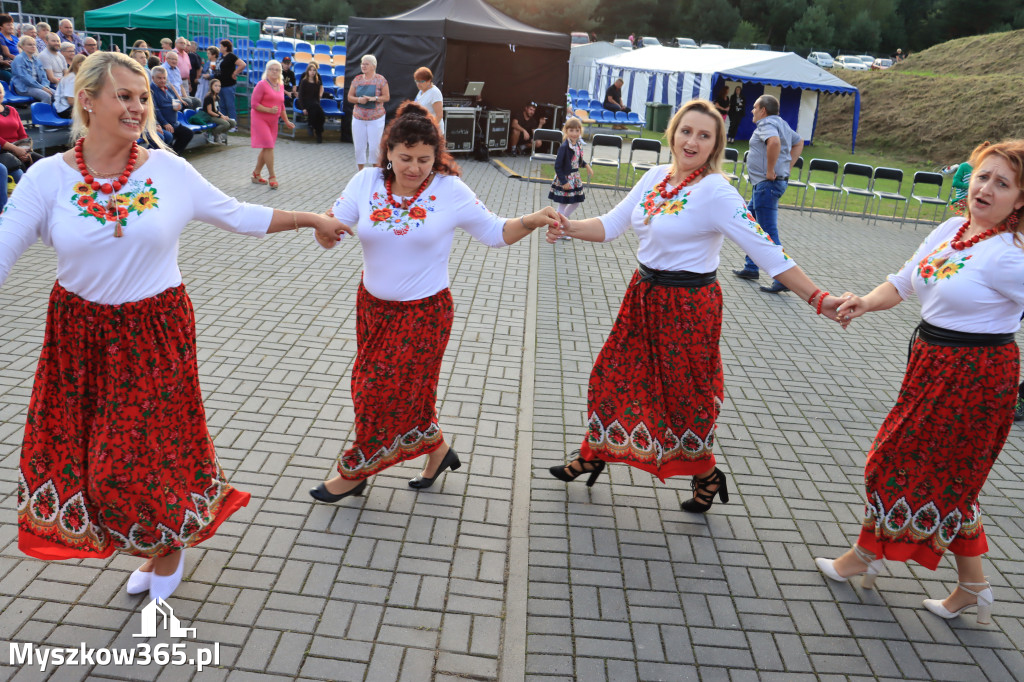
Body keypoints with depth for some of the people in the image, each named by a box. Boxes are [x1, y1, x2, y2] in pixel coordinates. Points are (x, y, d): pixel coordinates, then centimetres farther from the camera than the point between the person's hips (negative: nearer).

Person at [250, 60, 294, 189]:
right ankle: (272, 177, -7)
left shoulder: (280, 85, 10)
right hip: (260, 119, -7)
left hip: (273, 121, 7)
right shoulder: (262, 85, -11)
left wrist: (286, 121, 20)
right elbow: (254, 104, -14)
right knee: (268, 146, -13)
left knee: (266, 149, 11)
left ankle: (256, 174, 23)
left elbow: (281, 105, 21)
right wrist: (269, 110, -24)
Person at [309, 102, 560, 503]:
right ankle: (437, 449, 40)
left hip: (423, 313, -4)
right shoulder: (366, 183, -6)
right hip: (373, 305, 4)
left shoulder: (450, 191, -12)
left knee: (386, 393, 5)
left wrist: (531, 222, -22)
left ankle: (354, 473, 27)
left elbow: (494, 233, -5)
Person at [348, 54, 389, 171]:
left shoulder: (380, 79, -1)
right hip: (358, 118, 3)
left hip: (376, 118, -3)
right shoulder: (357, 79, 7)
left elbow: (387, 97, -2)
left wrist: (374, 98, -18)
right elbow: (349, 97, 8)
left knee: (375, 146, -4)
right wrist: (359, 99, -12)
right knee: (359, 147, 3)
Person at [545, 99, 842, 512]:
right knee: (614, 374, 15)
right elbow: (612, 225, 6)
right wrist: (571, 228, -13)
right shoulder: (656, 177, 3)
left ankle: (706, 475, 31)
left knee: (684, 392, 7)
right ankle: (593, 455, 36)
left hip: (688, 304, -6)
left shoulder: (716, 192, -18)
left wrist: (817, 299, -27)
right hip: (644, 294, 7)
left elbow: (766, 251, -21)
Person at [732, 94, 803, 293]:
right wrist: (788, 167, 20)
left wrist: (770, 170, -24)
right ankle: (751, 268, 28)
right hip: (764, 185, 11)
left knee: (769, 232, -9)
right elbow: (799, 143, 30)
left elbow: (774, 142, -34)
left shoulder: (767, 123, -13)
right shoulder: (781, 124, 18)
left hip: (767, 184, -11)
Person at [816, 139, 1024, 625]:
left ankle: (866, 556, 29)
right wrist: (864, 303, -8)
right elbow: (903, 282, 8)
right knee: (948, 476, 17)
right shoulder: (950, 230, 4)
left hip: (972, 375, -8)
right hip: (933, 362, 8)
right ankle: (972, 586, 31)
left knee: (900, 463, 5)